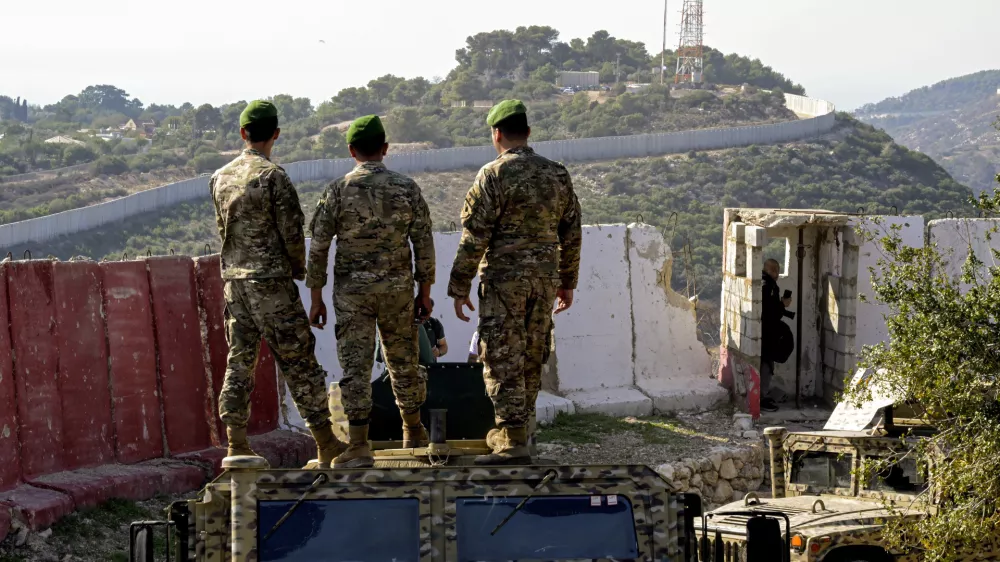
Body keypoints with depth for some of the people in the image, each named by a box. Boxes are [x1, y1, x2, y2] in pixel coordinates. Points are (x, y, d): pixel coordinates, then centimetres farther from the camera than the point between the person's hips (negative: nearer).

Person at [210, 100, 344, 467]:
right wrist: (300, 268, 5)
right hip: (271, 279, -6)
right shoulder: (272, 176, -12)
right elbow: (292, 231, -11)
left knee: (239, 361, 8)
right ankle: (326, 446, 4)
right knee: (299, 361, 0)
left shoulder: (220, 178, 8)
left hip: (234, 279, 6)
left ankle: (236, 445, 4)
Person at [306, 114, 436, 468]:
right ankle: (414, 432, 33)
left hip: (352, 291, -2)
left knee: (355, 366, -2)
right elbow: (424, 243, 0)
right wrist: (425, 291, 9)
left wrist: (316, 298, 2)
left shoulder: (337, 191, -6)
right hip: (398, 288, 2)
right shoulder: (407, 188, -2)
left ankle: (359, 446, -10)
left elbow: (318, 247, -5)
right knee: (403, 361, 17)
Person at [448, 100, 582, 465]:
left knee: (503, 362, -4)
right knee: (532, 359, 15)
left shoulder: (493, 175, -10)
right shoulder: (557, 174, 7)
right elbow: (572, 233, 12)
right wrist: (568, 281, 21)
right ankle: (518, 431, 24)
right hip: (545, 279, 6)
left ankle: (513, 442, -8)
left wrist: (460, 287, -6)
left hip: (504, 279, -6)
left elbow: (474, 237, -12)